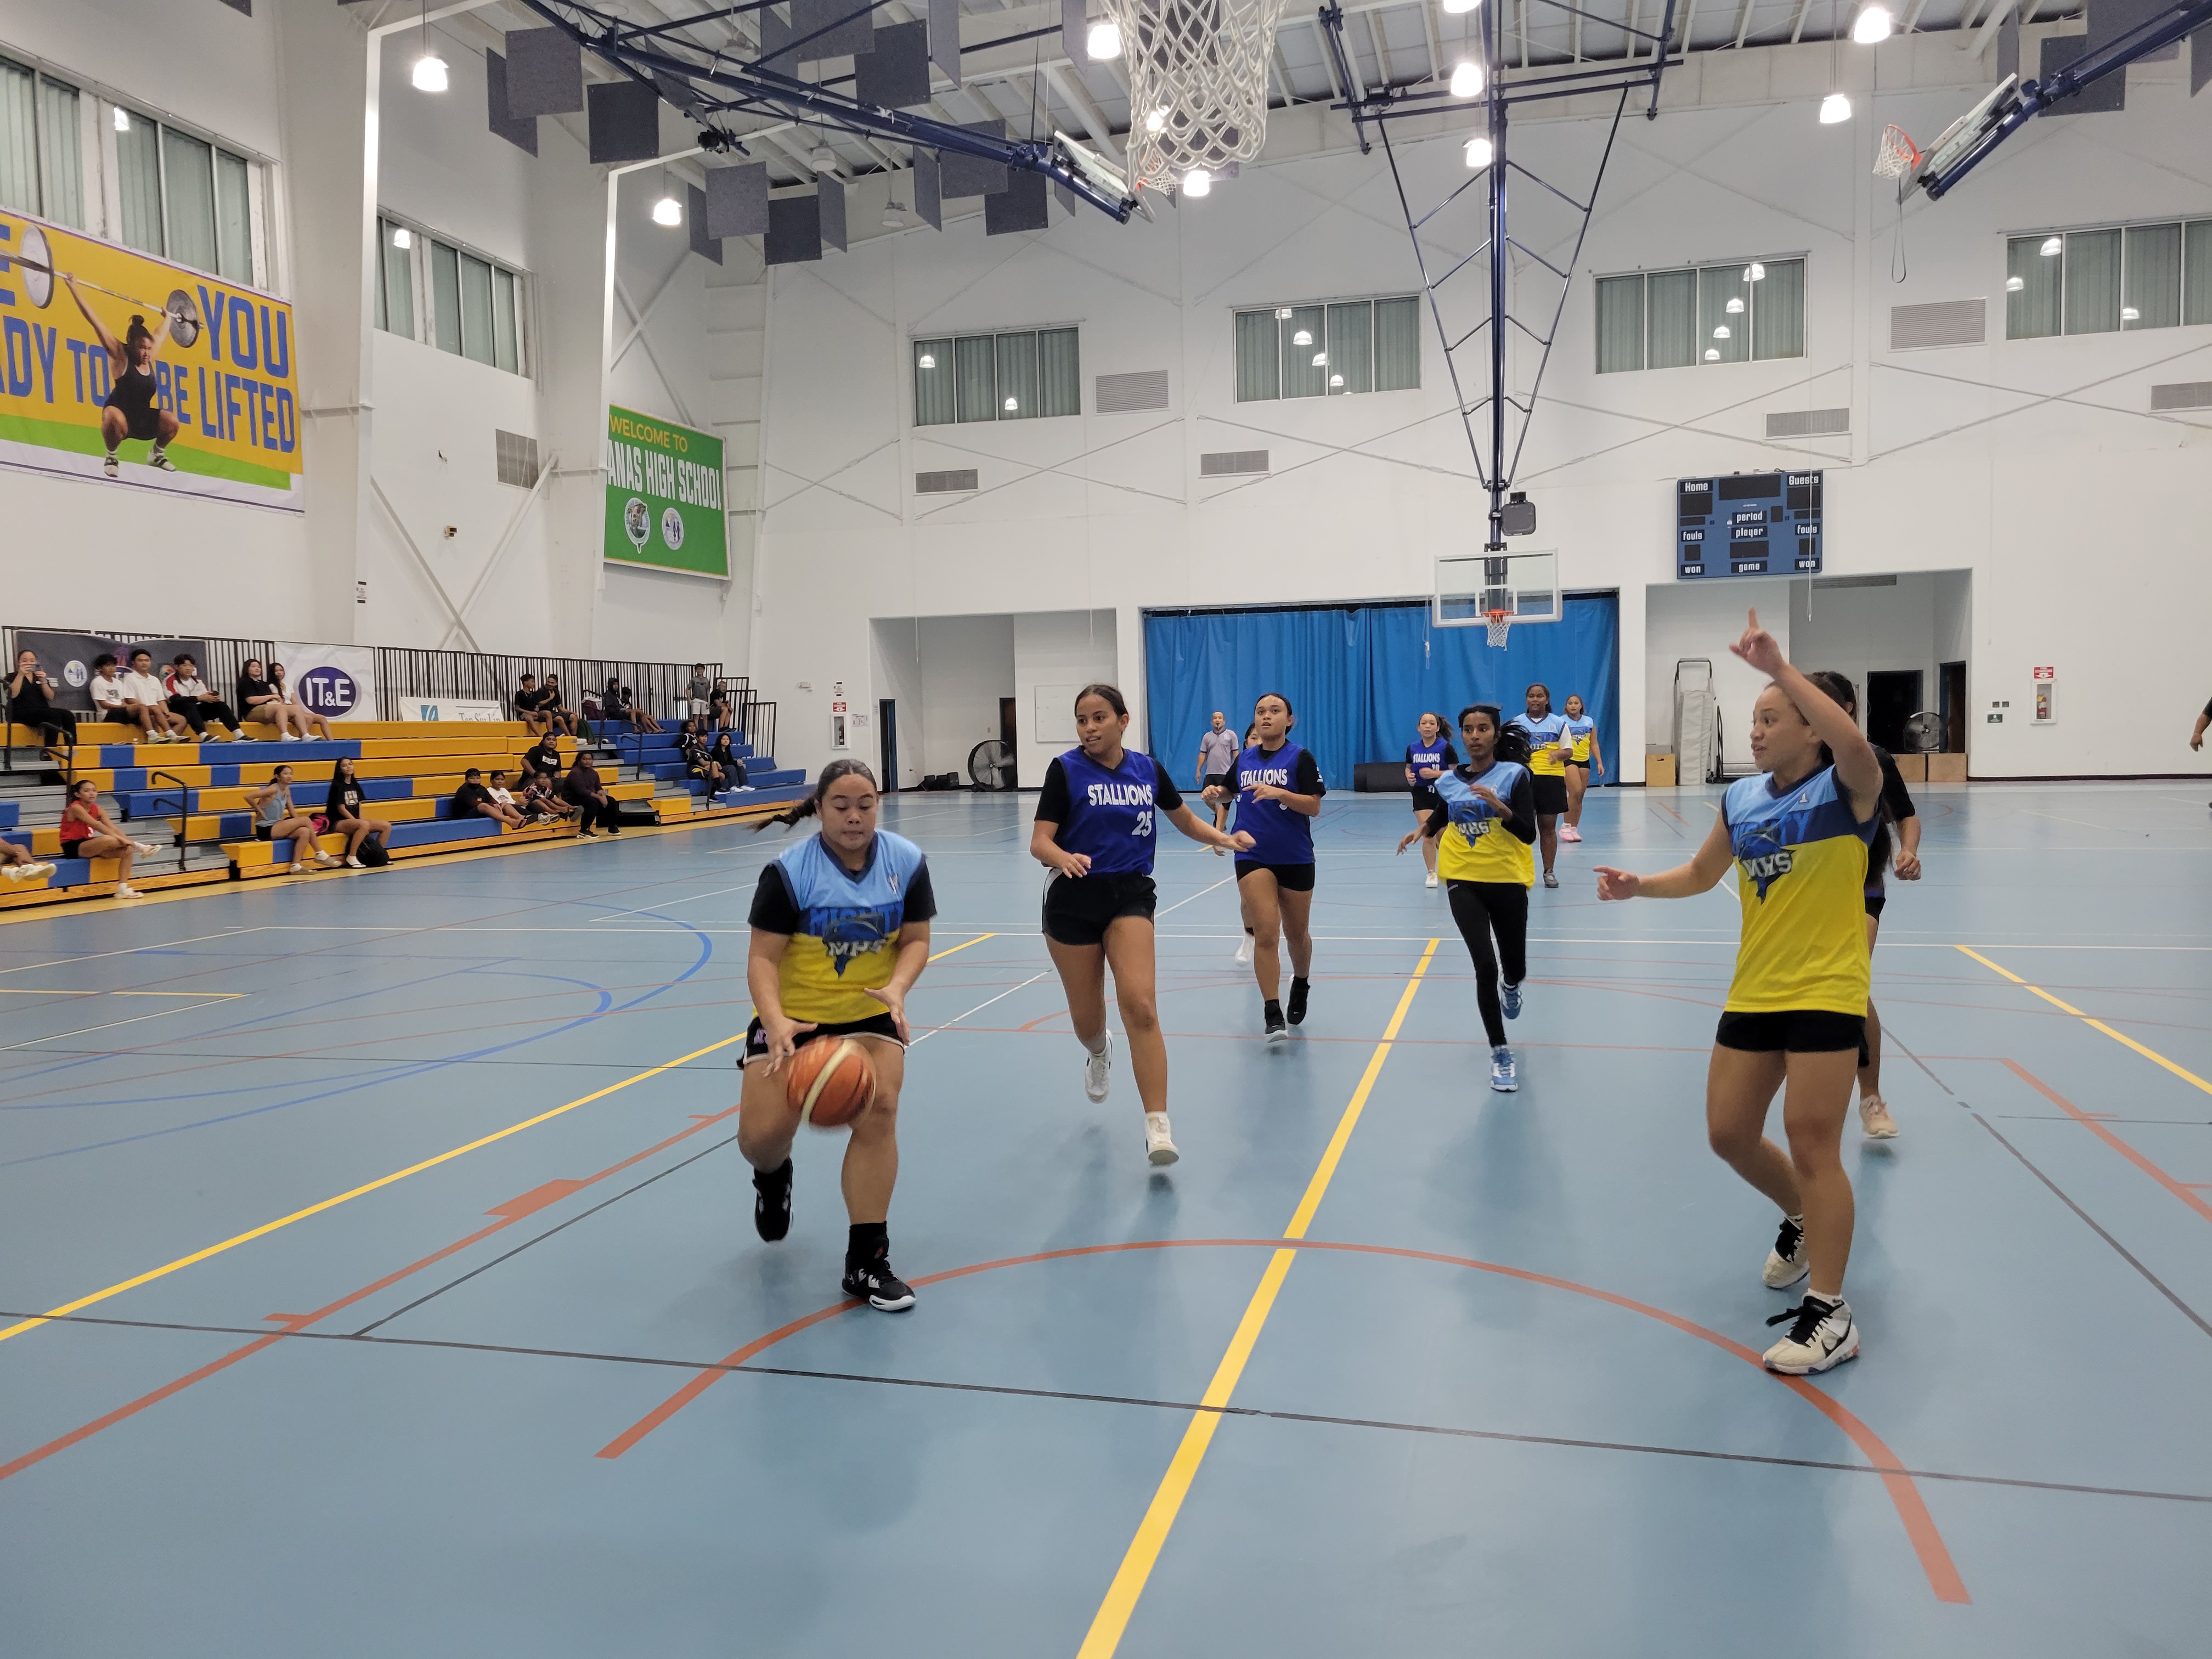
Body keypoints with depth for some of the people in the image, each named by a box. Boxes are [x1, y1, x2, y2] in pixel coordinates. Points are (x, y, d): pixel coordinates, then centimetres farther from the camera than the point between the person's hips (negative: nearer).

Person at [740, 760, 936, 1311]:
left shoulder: (906, 860, -7)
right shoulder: (789, 871, -17)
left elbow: (916, 938, -1)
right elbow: (763, 956, -16)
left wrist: (897, 988, -22)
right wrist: (775, 1022, -33)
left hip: (871, 1015, 2)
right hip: (795, 1017, -1)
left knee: (878, 1111, -17)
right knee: (762, 1133, -9)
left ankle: (867, 1260, -4)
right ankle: (773, 1177, 34)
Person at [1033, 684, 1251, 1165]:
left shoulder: (1148, 769, 2)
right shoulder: (1066, 770, -7)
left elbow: (1186, 820, 17)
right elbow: (1040, 842, -12)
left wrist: (1225, 838, -1)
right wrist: (1064, 857, -34)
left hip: (1130, 895, 1)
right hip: (1073, 900, -1)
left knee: (1139, 1005, -18)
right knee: (1087, 1022, 10)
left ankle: (1157, 1127, -16)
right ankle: (1100, 1053, 49)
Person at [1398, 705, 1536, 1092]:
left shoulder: (1514, 774, -8)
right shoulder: (1450, 780, 3)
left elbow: (1529, 833, -16)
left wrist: (1499, 806, -30)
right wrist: (1423, 829, 6)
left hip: (1508, 881, -1)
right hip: (1463, 881, 1)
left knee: (1514, 968, 13)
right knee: (1485, 966, -13)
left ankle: (1510, 989, 53)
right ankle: (1500, 1053, 0)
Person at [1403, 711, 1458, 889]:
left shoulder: (1445, 747, -9)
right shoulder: (1412, 748, 1)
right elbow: (1408, 767, 16)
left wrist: (1435, 774, -21)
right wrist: (1409, 776, -7)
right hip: (1421, 796, 1)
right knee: (1428, 836, -10)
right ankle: (1432, 874, 2)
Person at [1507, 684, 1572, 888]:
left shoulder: (1558, 723, 7)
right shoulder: (1516, 723, 7)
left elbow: (1569, 750, 6)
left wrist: (1557, 754, -16)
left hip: (1552, 779, 0)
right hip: (1524, 778, 0)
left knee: (1548, 827, 5)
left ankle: (1549, 872, 13)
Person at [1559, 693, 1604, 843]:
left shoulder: (1589, 722, 9)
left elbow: (1594, 744, 13)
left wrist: (1600, 762, 7)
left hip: (1584, 761, 5)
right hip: (1568, 760, -5)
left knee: (1580, 797, 5)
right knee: (1576, 792, -20)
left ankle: (1574, 828, 13)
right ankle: (1566, 826, -9)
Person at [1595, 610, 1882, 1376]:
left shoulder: (1847, 788, -10)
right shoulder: (1741, 798, 6)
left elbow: (1855, 744, -35)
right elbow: (1701, 873, 20)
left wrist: (1779, 667, -36)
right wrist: (1640, 886, 2)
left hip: (1826, 992, -6)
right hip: (1753, 993, 7)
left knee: (1811, 1145, -8)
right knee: (1729, 1133, 10)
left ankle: (1830, 1314, 4)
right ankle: (1802, 1221, 40)